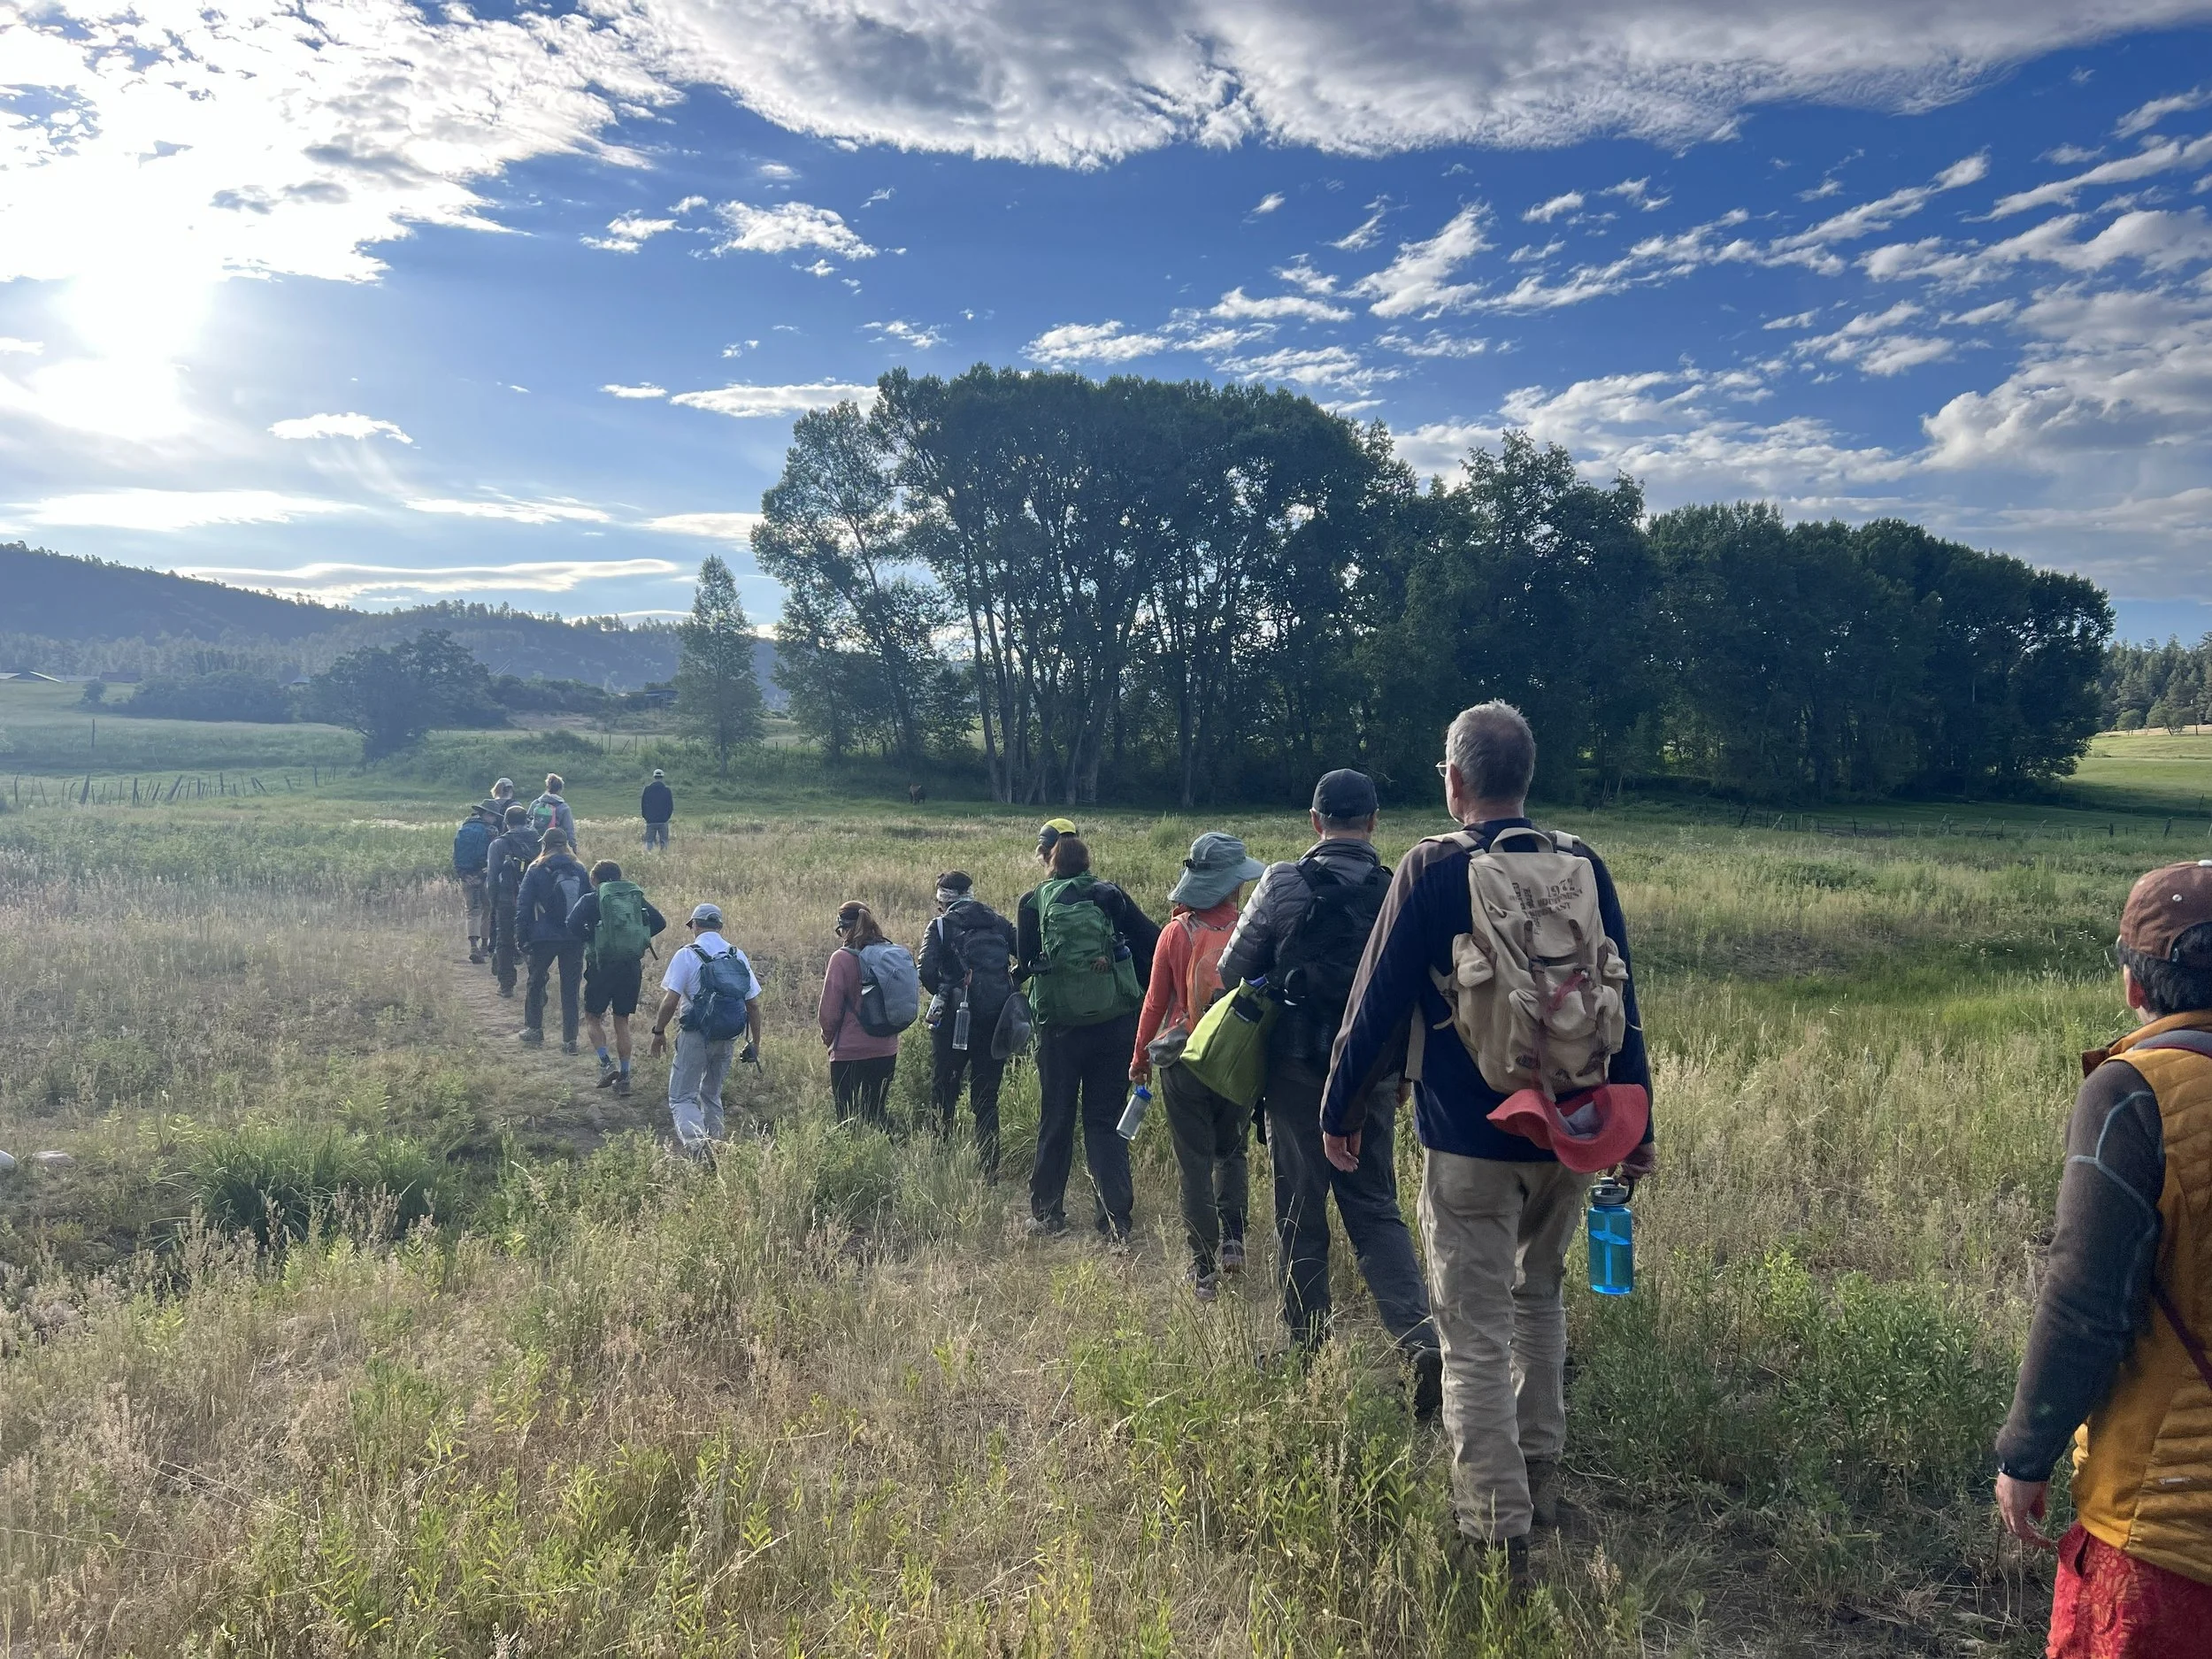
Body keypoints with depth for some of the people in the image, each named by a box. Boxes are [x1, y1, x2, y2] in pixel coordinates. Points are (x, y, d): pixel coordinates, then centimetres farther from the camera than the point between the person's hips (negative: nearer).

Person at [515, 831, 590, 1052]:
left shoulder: (536, 872, -5)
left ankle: (534, 1028, 22)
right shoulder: (580, 871, 3)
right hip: (575, 939, 2)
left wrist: (521, 934, 0)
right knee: (570, 988, 7)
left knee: (535, 983, 18)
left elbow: (523, 905, -6)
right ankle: (570, 1040, 5)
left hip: (545, 938, -2)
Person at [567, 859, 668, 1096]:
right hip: (632, 967, 4)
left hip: (603, 967, -4)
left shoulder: (592, 899, -3)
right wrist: (637, 938, 10)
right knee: (622, 1021, 14)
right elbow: (660, 923, 3)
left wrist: (590, 938, -4)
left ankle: (606, 1063, -3)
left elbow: (573, 923, -18)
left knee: (592, 1016, 14)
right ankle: (624, 1076, 13)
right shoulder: (636, 897, 8)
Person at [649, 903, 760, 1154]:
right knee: (712, 1094, 22)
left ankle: (695, 1139, -25)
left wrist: (659, 1032, 2)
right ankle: (713, 1141, 23)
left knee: (682, 1097, -1)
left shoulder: (687, 955, -6)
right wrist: (755, 1042, 15)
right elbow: (753, 1004, 7)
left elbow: (670, 1000, -11)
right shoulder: (738, 956, 8)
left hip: (695, 1036, -5)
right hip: (727, 1039, 5)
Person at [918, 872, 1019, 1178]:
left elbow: (927, 971, -14)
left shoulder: (941, 927, 0)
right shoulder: (999, 923, 11)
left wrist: (942, 995, 4)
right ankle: (989, 1168, 9)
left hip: (955, 1019, -4)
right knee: (986, 1099, 12)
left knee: (944, 1093, 9)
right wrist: (1008, 986, 13)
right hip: (997, 1020, 4)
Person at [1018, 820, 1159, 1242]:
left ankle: (1047, 1214, 23)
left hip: (1058, 1028, -1)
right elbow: (1154, 943, -4)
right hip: (1115, 1023, 1)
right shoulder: (1110, 896, 0)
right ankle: (1117, 1217, 1)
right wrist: (1136, 991, 8)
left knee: (1055, 1120, 14)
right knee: (1106, 1119, 9)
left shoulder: (1034, 902, -2)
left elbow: (1025, 961, -1)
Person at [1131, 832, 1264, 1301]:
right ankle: (1232, 1239, 11)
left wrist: (1140, 1058, 10)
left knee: (1195, 1163, 8)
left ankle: (1204, 1271, 9)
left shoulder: (1177, 932, -9)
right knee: (1231, 1151, 24)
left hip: (1185, 1063, -1)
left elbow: (1155, 1002, -3)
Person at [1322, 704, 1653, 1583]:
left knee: (1477, 1334, 2)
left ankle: (1498, 1532, 4)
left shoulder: (1431, 869, -11)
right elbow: (1621, 1003, 5)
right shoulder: (1583, 866, 1)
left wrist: (1339, 1109, 3)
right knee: (1540, 1296, 24)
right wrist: (1636, 1122, 14)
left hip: (1467, 1142, -5)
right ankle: (1540, 1476, 34)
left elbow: (1377, 1001, -9)